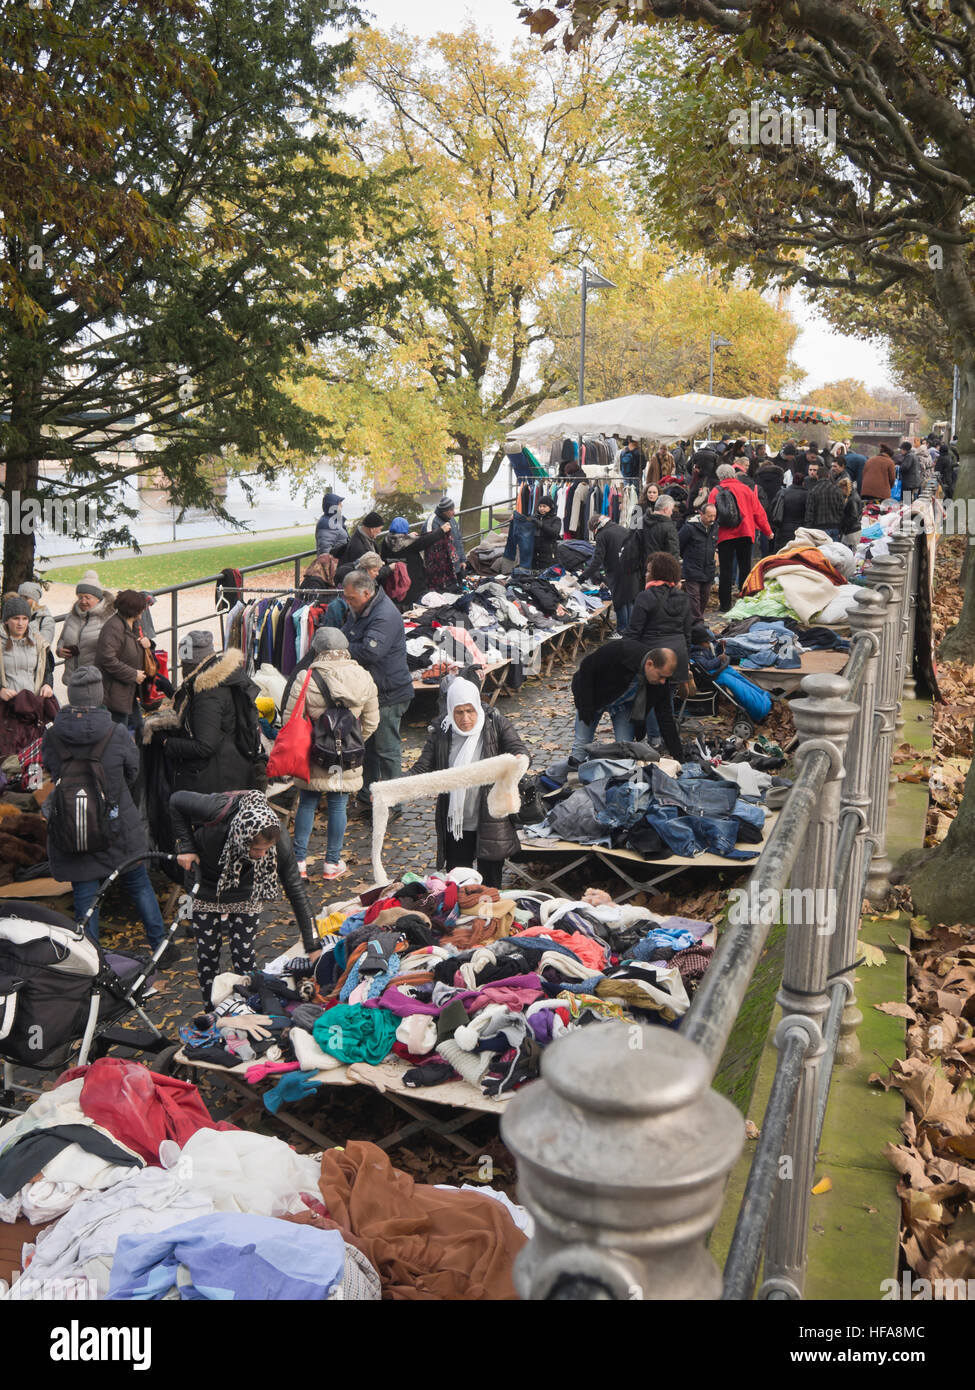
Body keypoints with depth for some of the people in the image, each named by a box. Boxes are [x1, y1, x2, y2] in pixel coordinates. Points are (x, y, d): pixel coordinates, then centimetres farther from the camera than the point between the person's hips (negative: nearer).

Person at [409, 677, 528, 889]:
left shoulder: (495, 724, -5)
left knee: (490, 886, 10)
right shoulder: (440, 733, -2)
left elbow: (519, 751, -13)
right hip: (455, 825, 2)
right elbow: (423, 768, -4)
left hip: (490, 824, -2)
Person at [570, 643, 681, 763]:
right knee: (581, 744, -5)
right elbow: (586, 667, -27)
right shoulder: (621, 650, -39)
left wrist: (678, 758, -21)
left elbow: (667, 720, -18)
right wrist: (586, 707, -24)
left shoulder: (661, 682, -26)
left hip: (624, 705, 3)